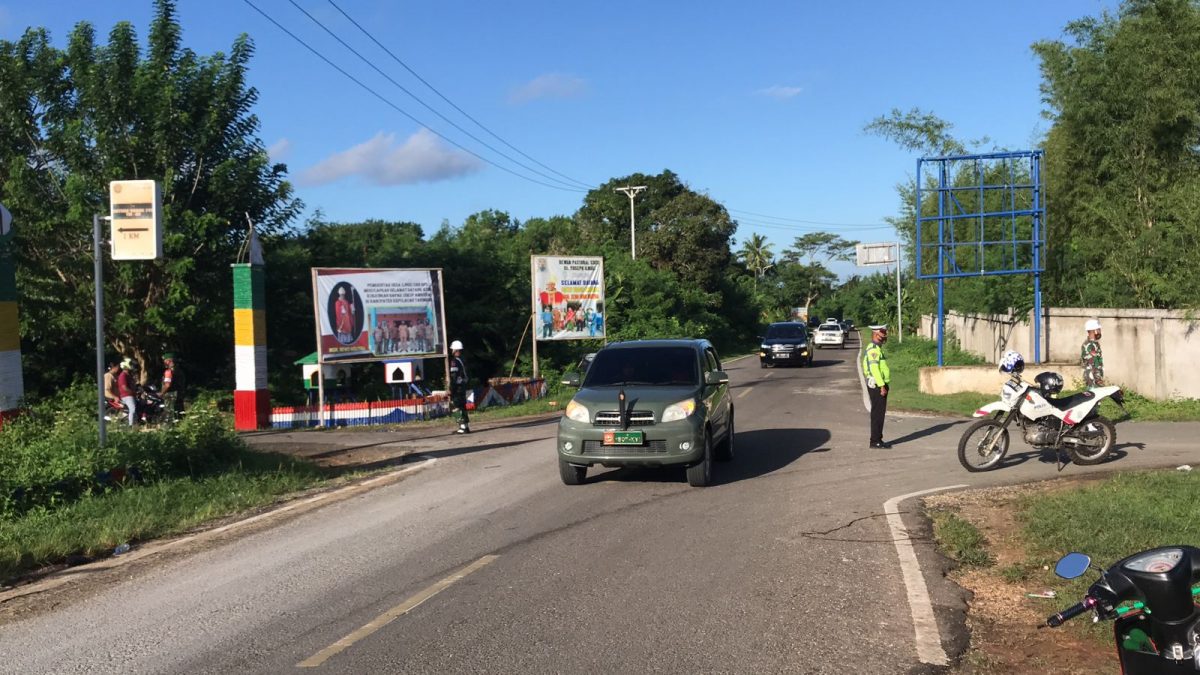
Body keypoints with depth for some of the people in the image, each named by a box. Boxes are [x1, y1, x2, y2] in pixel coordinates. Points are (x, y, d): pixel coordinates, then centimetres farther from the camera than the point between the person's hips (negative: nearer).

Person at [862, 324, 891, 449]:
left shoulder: (876, 348, 18)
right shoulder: (873, 349, -15)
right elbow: (874, 368, -23)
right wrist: (882, 386, -24)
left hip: (879, 385, 10)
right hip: (877, 386, -10)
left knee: (879, 413, 12)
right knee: (877, 414, -7)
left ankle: (877, 439, 17)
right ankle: (875, 441, -5)